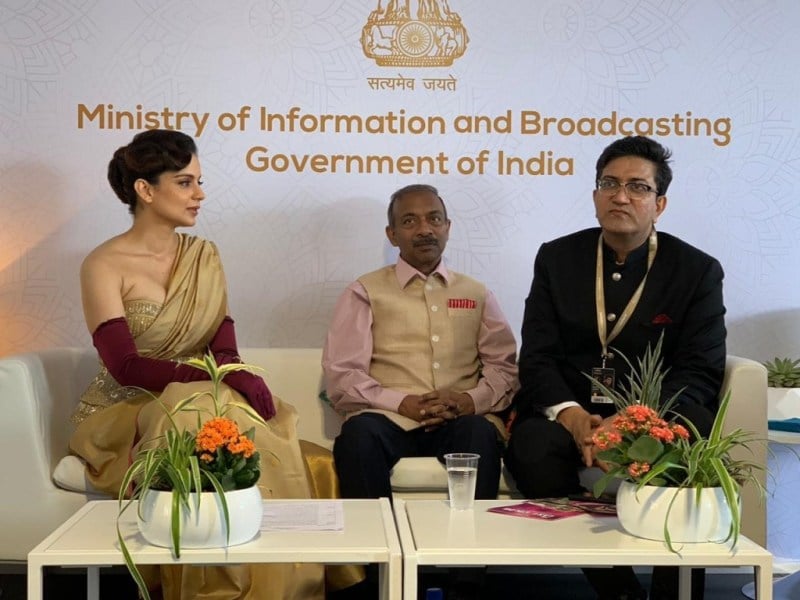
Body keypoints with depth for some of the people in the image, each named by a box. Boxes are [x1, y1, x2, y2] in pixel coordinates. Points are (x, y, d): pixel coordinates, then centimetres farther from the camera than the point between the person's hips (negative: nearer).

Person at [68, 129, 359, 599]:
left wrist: (234, 375, -23)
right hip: (123, 414, -4)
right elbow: (125, 367, -17)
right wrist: (215, 375, -28)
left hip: (194, 403, 4)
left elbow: (224, 346, 1)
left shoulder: (203, 256, 10)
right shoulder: (105, 266, -7)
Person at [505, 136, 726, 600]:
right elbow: (537, 356, 1)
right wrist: (569, 412, -21)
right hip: (570, 412, 1)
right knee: (532, 447, -32)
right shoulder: (557, 258, 8)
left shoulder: (698, 271, 2)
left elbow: (700, 373, -6)